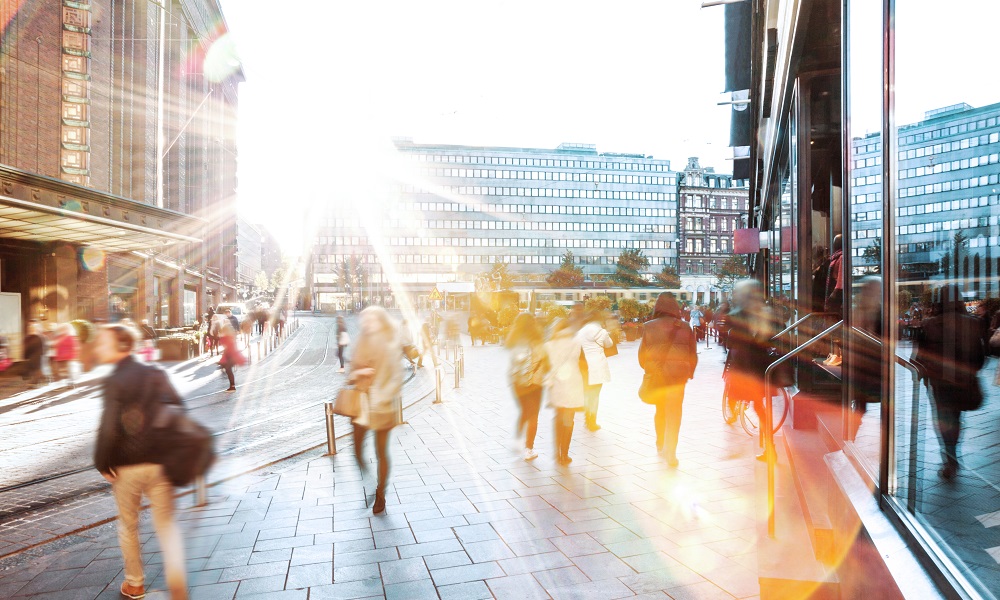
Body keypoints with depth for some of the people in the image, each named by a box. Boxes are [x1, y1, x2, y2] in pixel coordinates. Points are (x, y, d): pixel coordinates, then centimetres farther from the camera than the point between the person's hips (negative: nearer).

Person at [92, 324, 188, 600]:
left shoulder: (114, 381, -13)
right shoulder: (157, 375, 0)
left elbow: (109, 429, -20)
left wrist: (102, 463, -6)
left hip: (126, 466, -3)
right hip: (160, 462, 3)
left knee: (128, 525, 18)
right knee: (166, 524, 10)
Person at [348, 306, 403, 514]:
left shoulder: (390, 346, -8)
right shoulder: (362, 344, 4)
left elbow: (396, 378, -10)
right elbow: (352, 374, 8)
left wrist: (382, 398, -18)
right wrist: (357, 373, -12)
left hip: (382, 406, -3)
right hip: (361, 403, 3)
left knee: (381, 452, 6)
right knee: (358, 450, 5)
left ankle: (380, 496, 22)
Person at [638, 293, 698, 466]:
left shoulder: (649, 327, -5)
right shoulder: (685, 328, -2)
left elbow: (642, 353, 0)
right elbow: (693, 354, 5)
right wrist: (689, 373, 17)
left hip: (655, 374, 1)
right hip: (677, 375, -1)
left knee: (660, 410, 19)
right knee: (674, 413, 3)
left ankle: (660, 445, 33)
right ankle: (671, 452, -1)